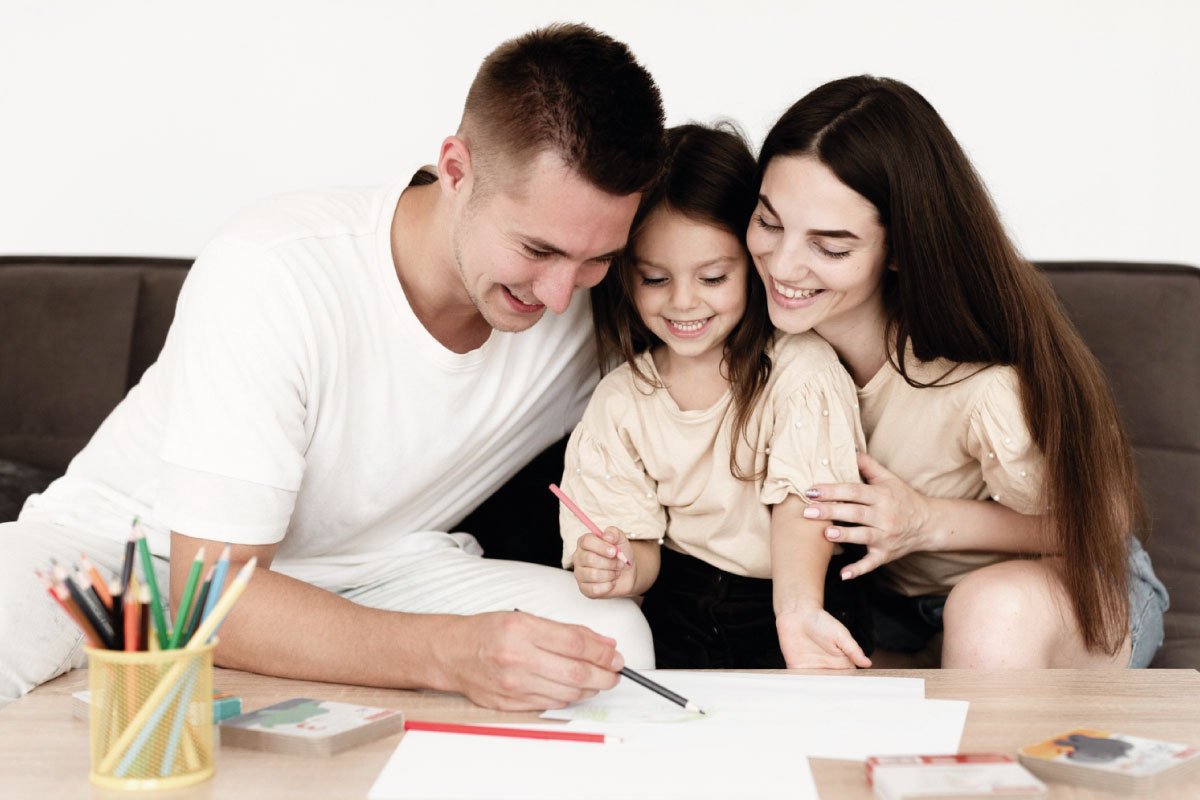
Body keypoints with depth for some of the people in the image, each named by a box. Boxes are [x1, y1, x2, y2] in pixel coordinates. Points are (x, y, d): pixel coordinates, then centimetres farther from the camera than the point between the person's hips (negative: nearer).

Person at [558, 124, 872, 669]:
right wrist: (625, 570, -23)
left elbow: (800, 500, -15)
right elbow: (639, 540, 2)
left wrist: (797, 607, -34)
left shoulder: (799, 368, -6)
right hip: (680, 605, 2)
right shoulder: (618, 401, 4)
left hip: (794, 594, -2)